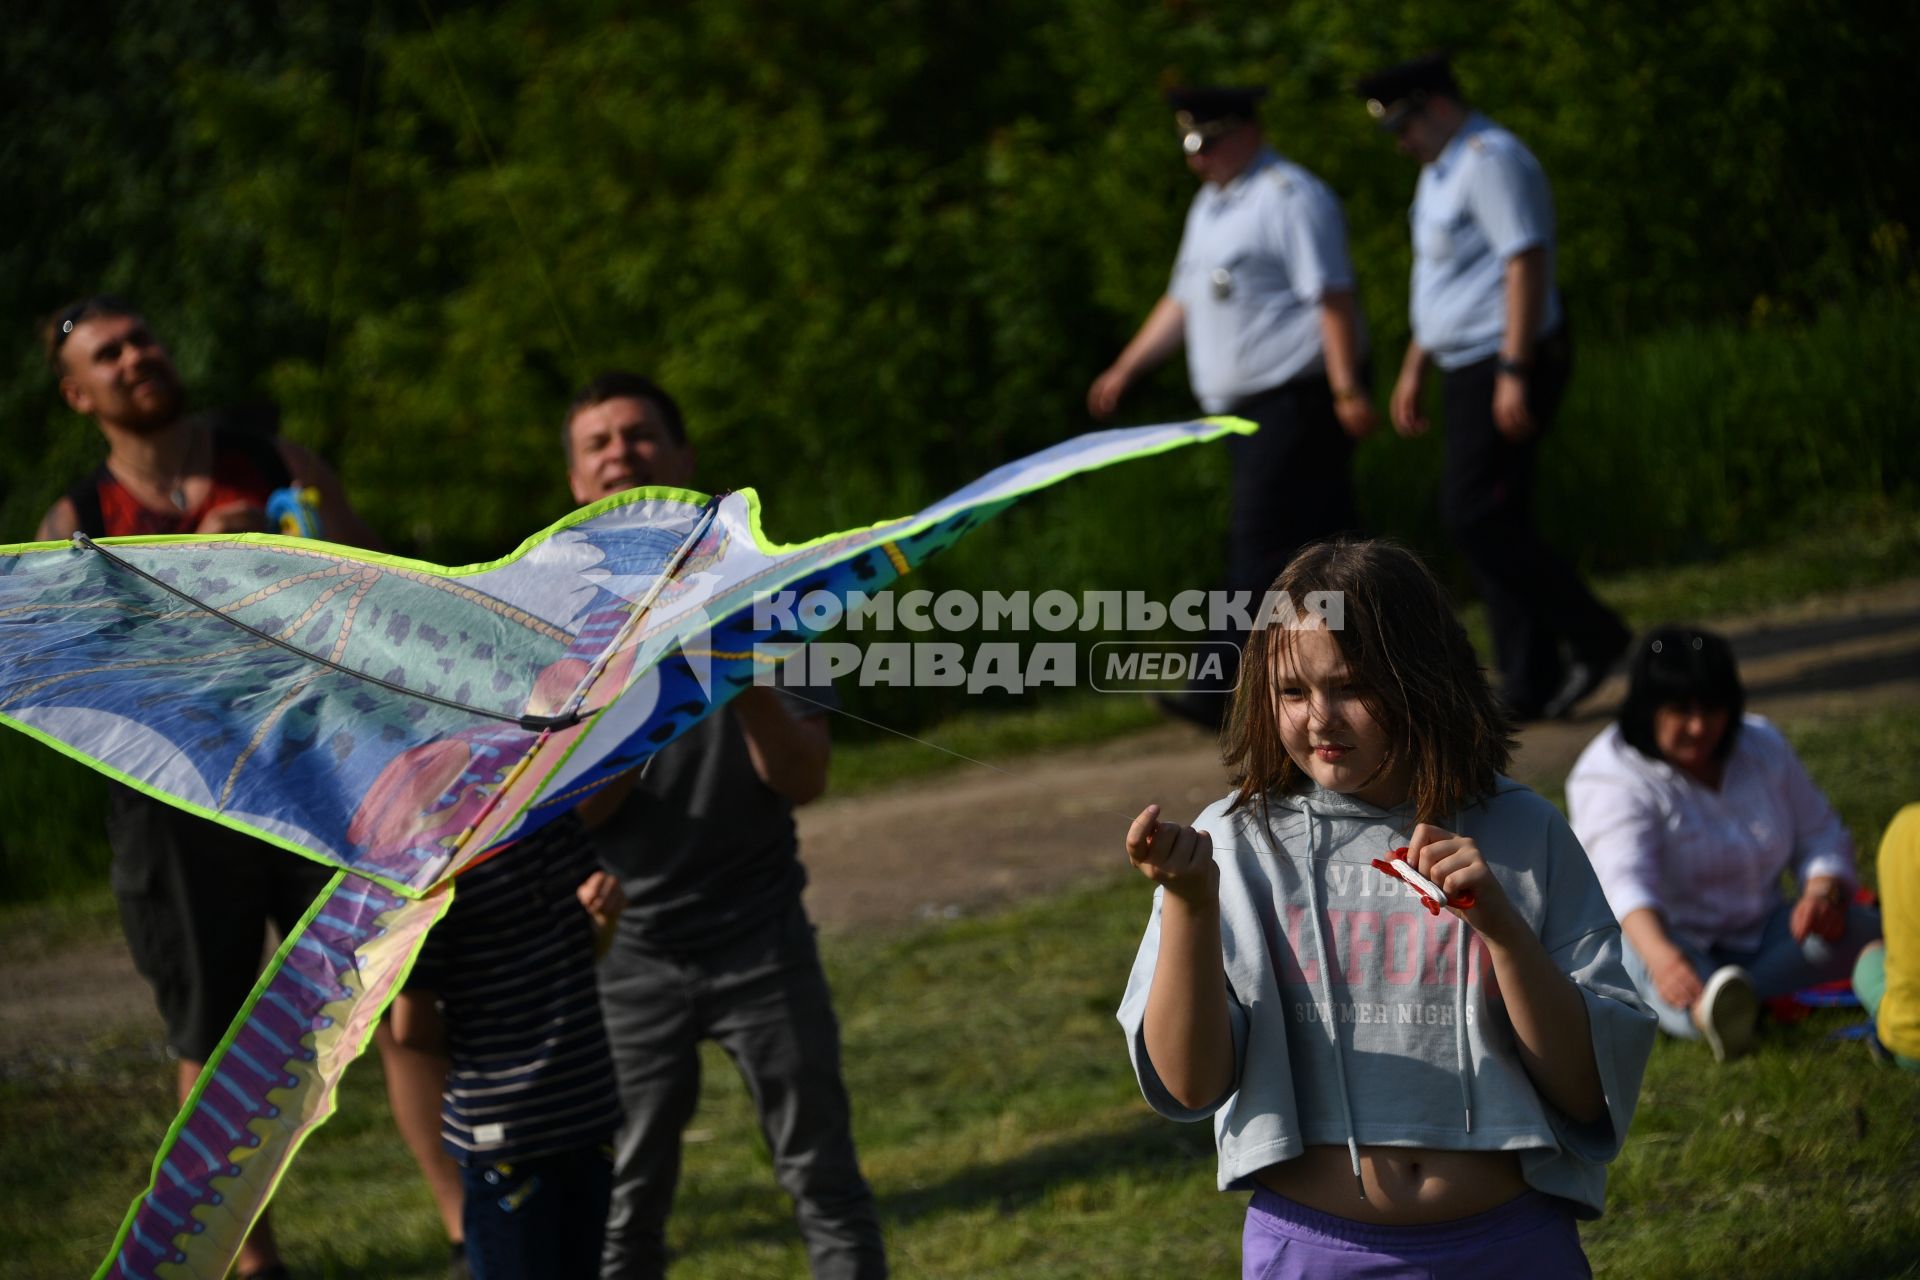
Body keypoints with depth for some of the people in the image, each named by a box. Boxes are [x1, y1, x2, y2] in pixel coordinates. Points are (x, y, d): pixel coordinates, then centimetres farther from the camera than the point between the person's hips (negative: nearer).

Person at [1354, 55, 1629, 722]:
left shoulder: (1492, 160, -13)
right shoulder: (1439, 172, 19)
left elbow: (1526, 262, -21)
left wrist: (1515, 372, -25)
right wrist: (1414, 369, 26)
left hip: (1506, 367, -10)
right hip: (1467, 368, 10)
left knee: (1477, 516, -13)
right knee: (1492, 521, 7)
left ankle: (1593, 637, -4)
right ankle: (1530, 686, 8)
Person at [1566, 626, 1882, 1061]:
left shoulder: (1763, 747, 3)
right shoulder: (1610, 777, -18)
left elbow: (1821, 835, 8)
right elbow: (1626, 878, -35)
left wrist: (1822, 893, -18)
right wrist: (1660, 956, -57)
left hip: (1755, 936, 6)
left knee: (1854, 928, -20)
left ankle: (1722, 1007, -37)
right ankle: (1712, 1010, -75)